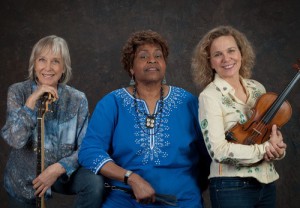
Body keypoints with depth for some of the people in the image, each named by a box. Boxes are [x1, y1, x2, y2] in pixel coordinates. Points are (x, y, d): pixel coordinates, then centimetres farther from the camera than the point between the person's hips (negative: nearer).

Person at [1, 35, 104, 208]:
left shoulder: (77, 99, -10)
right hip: (24, 179, 0)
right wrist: (32, 100, -30)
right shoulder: (18, 92, -11)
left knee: (95, 182, -24)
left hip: (63, 173, 0)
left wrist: (59, 168, -26)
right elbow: (15, 140, -23)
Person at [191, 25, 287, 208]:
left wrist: (278, 148, -9)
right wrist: (265, 149, -19)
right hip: (232, 187, -5)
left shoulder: (258, 88, 4)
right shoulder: (210, 96, -12)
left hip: (266, 182, 6)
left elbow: (272, 133, 12)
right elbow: (218, 151, -21)